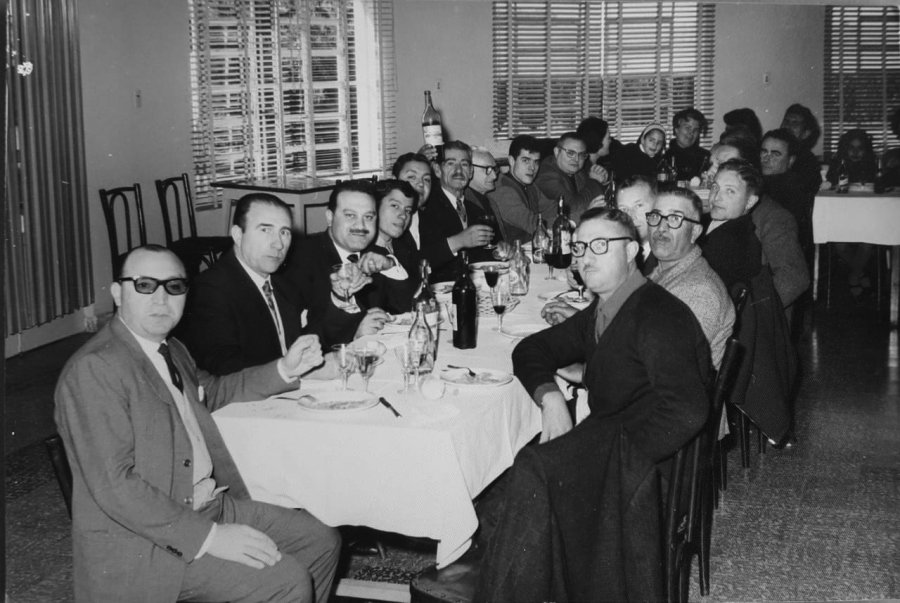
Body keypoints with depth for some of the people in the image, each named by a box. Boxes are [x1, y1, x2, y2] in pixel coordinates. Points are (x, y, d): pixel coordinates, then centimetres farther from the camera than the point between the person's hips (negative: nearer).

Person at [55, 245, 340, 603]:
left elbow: (210, 392, 32)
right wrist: (209, 536, -26)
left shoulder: (171, 350, 11)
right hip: (140, 540, -9)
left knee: (321, 542, 8)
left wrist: (284, 370, 18)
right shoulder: (93, 369, -18)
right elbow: (114, 485, -24)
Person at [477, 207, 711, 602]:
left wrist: (614, 458, -21)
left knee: (532, 473, -26)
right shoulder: (598, 315, 16)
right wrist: (550, 397, 3)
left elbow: (685, 411, -24)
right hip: (604, 442, 8)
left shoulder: (659, 316, -13)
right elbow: (531, 350, 24)